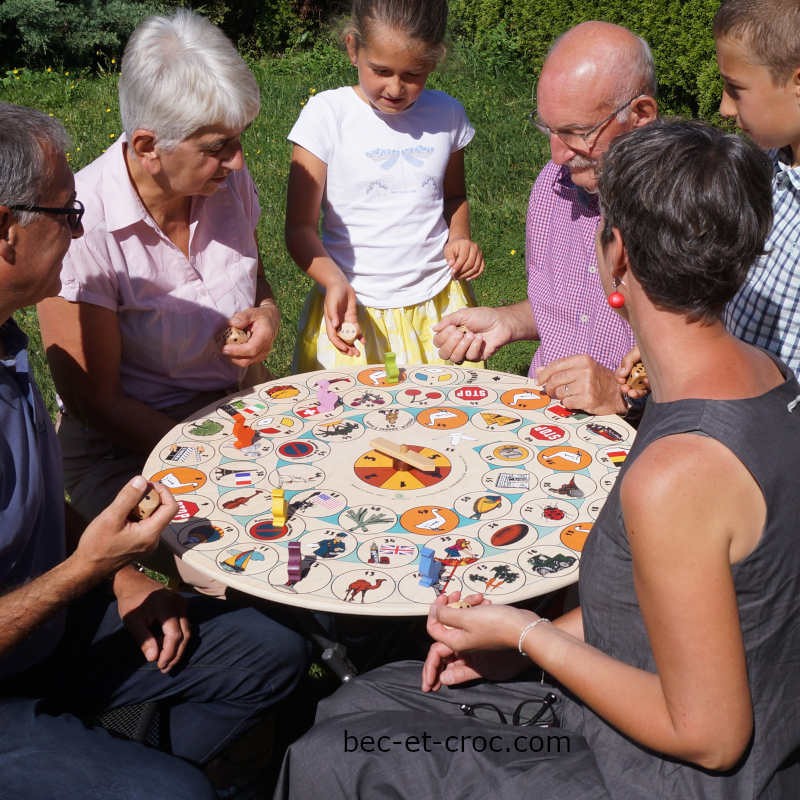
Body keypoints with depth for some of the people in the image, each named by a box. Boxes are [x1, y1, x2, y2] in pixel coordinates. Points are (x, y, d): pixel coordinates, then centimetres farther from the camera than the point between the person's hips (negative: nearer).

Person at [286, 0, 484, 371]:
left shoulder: (447, 115, 3)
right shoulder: (327, 114, -9)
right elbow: (300, 227, -9)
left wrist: (460, 238, 0)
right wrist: (335, 281, -27)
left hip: (439, 306, 3)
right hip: (353, 310, -3)